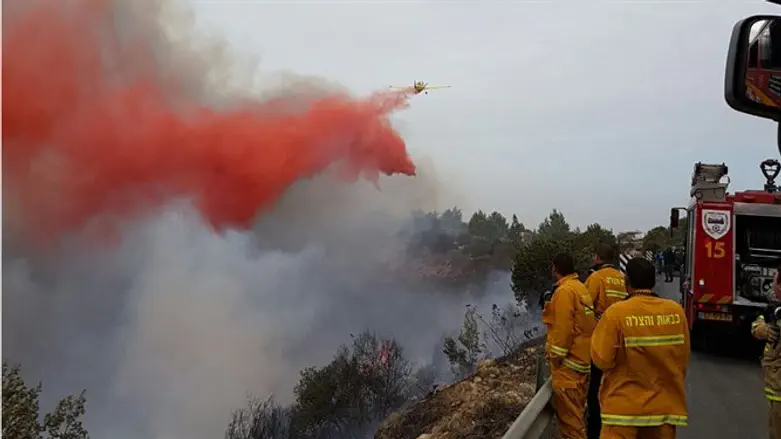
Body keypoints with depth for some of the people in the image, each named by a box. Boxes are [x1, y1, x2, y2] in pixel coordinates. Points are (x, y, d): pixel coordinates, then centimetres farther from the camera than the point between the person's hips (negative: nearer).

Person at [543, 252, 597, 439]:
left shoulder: (564, 291, -16)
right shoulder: (580, 287, 11)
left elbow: (563, 328, -20)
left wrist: (555, 357, -13)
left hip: (569, 361, -9)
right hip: (582, 357, 9)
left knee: (568, 411, -3)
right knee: (576, 409, 19)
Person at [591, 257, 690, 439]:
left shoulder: (616, 312, -15)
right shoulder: (676, 311, -3)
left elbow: (602, 360, -12)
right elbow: (683, 358, 5)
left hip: (624, 407, -4)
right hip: (665, 405, 4)